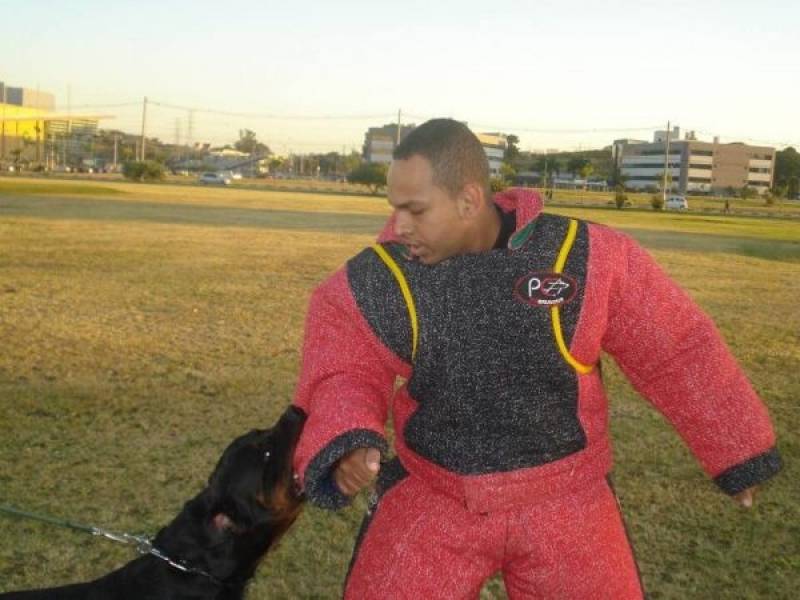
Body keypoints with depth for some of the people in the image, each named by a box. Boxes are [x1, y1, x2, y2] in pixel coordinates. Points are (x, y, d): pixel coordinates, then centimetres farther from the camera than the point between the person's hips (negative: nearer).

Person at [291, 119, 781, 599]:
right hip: (432, 498, 1)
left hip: (563, 499, 0)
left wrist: (739, 452, 5)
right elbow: (345, 375, -5)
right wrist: (346, 446, -28)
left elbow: (676, 349, -4)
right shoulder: (375, 282, -12)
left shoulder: (586, 256, -14)